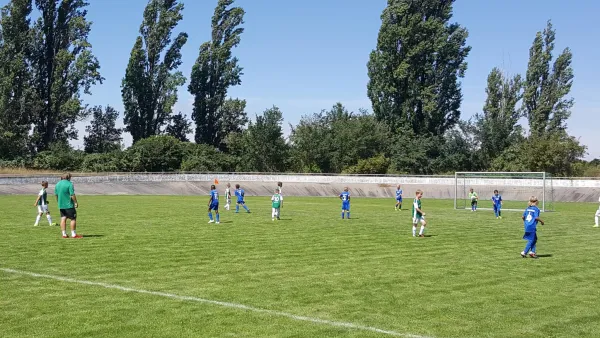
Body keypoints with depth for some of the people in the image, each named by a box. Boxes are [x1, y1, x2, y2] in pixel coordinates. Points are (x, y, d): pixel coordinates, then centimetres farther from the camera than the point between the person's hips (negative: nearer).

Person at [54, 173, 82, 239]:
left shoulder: (57, 184, 10)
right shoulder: (69, 184, -12)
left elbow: (56, 195, 16)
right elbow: (72, 195, -17)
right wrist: (76, 202, -9)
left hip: (61, 205, 7)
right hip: (69, 205, -7)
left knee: (63, 219, 8)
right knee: (73, 219, 1)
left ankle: (64, 234, 9)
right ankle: (73, 234, 1)